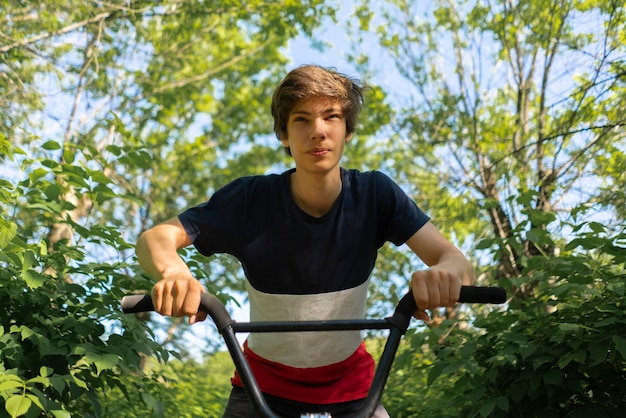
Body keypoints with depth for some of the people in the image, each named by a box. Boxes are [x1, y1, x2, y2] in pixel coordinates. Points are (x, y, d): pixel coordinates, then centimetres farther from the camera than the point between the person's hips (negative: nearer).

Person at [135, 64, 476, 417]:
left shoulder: (374, 194, -16)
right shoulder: (251, 199, -19)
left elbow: (456, 261, -21)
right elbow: (154, 238, -19)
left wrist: (445, 274, -46)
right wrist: (174, 273, -43)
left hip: (349, 383, 1)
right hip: (265, 382, 0)